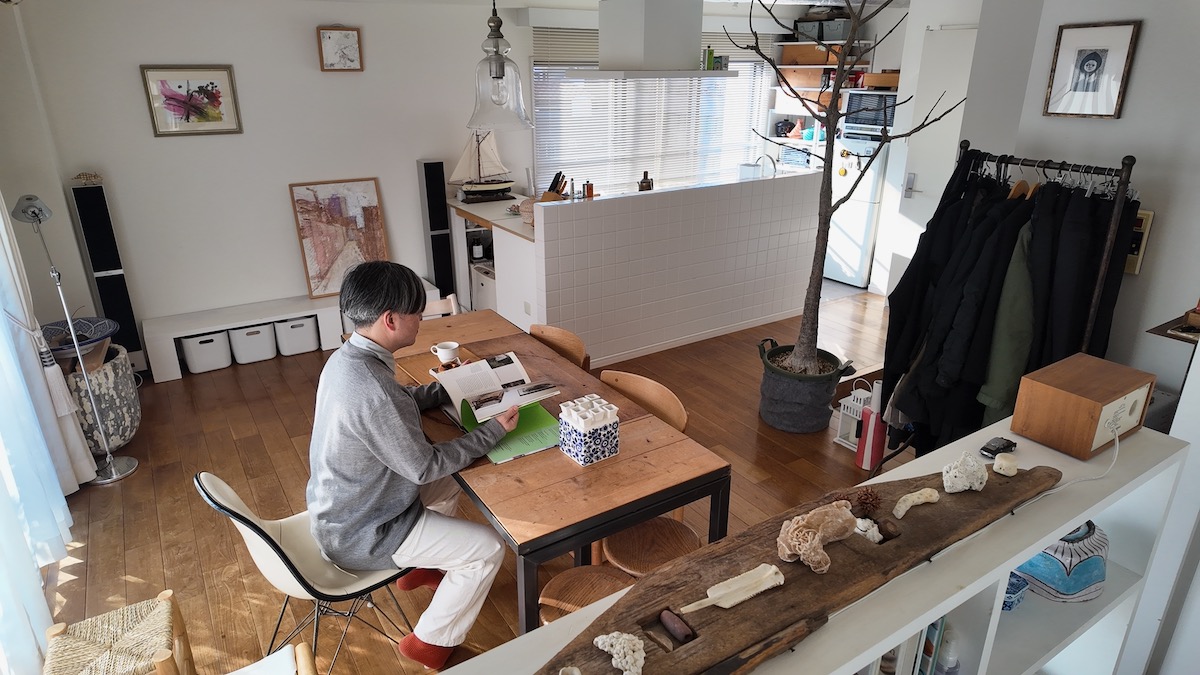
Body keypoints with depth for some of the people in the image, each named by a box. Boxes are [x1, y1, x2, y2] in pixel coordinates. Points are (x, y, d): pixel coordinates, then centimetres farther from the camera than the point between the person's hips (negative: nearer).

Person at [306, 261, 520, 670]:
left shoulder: (345, 359, -5)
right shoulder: (371, 389, -36)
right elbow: (424, 467, -26)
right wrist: (494, 430, -18)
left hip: (337, 509, 9)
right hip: (359, 536, -9)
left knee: (447, 486, 26)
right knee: (488, 548, -3)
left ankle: (420, 567, 42)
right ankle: (432, 643, 14)